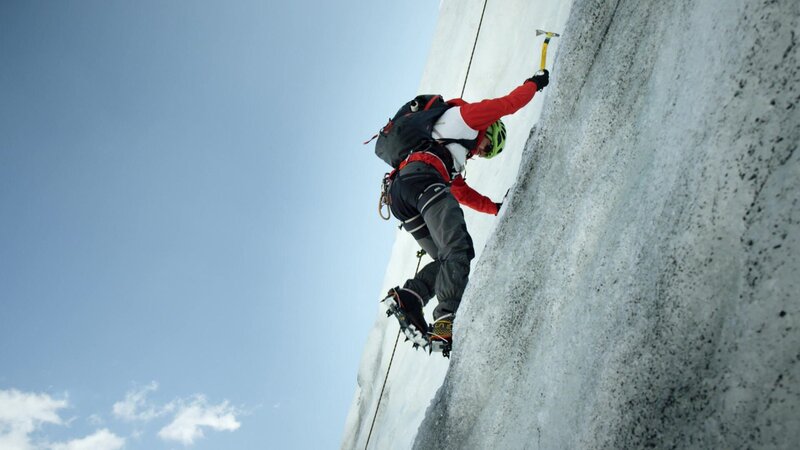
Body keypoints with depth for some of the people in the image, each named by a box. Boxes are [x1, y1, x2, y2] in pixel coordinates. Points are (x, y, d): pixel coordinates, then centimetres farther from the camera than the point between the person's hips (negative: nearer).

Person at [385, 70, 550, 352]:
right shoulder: (463, 115, 21)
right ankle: (447, 318, -35)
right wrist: (534, 83, 35)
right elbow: (506, 104, 19)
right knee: (460, 250, -20)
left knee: (447, 260, 6)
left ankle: (407, 297, -14)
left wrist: (496, 208, 44)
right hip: (421, 178, -9)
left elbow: (462, 193, 43)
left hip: (400, 198, 9)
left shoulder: (453, 157, 42)